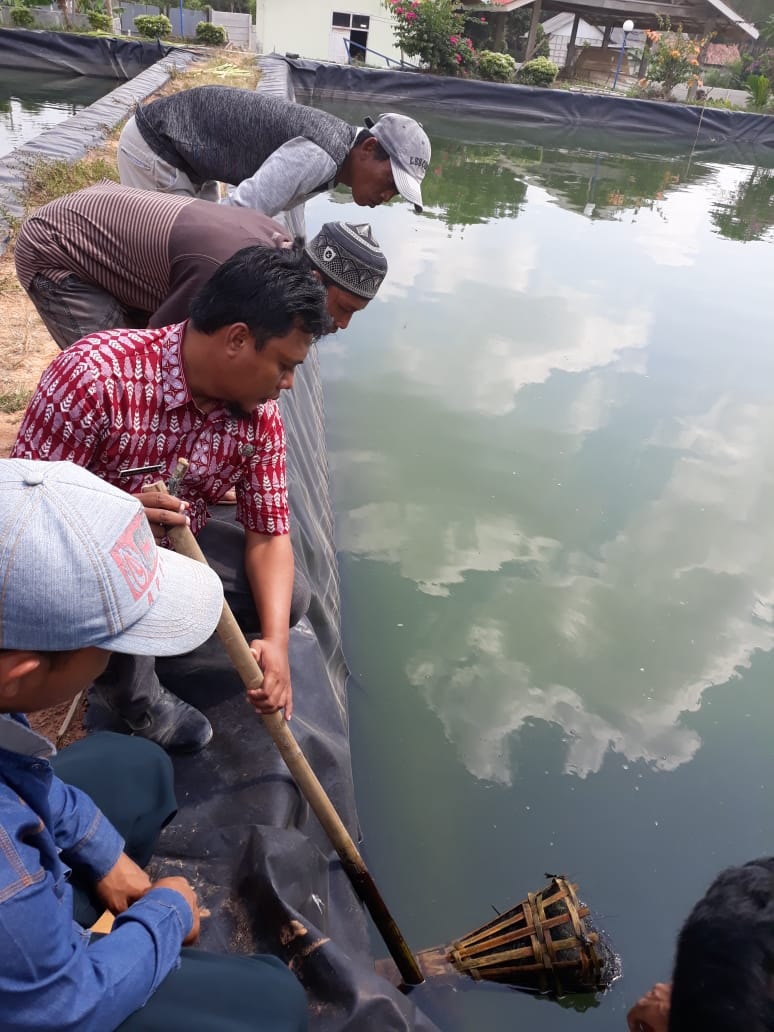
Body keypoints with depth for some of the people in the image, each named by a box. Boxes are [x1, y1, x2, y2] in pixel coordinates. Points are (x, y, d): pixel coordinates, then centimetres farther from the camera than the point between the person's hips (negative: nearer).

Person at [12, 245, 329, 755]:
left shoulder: (261, 413, -13)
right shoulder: (96, 374, -32)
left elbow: (268, 533, -12)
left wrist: (275, 641, -27)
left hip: (174, 541, 6)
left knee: (287, 600, -4)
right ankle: (133, 697, -5)